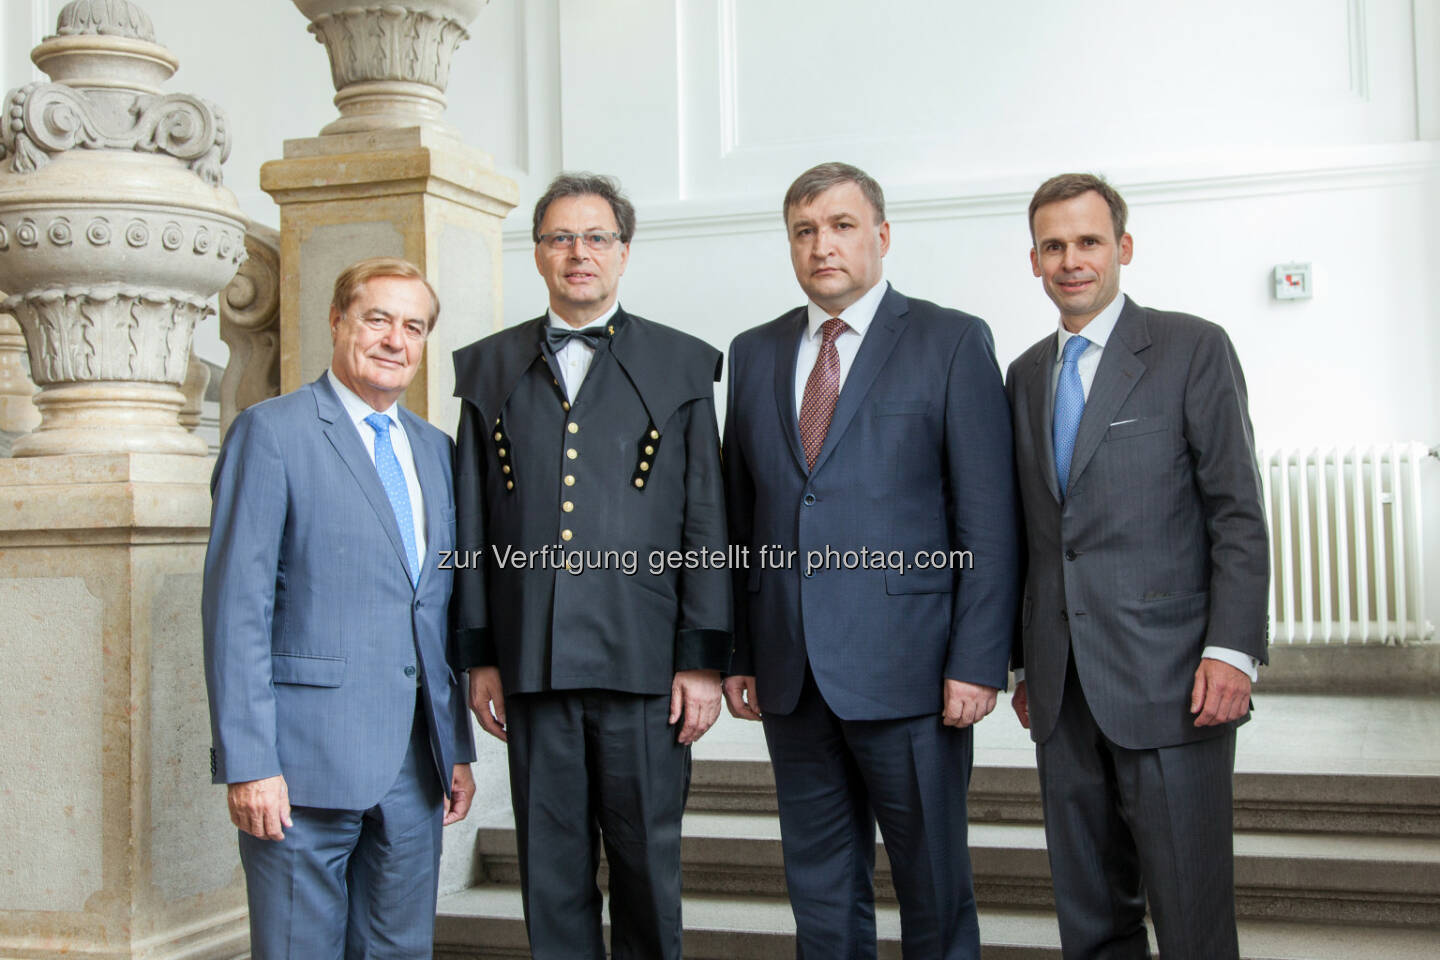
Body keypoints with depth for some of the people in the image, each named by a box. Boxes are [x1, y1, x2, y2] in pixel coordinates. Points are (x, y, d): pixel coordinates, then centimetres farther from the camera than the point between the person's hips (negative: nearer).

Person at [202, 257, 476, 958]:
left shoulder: (433, 448, 15)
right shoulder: (271, 432, -4)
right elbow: (237, 607, -10)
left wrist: (458, 748, 12)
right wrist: (249, 763, -16)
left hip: (414, 764, 6)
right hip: (307, 763, -6)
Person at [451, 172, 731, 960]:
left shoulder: (682, 365, 6)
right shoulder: (490, 367, 12)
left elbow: (706, 525, 2)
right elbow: (473, 525, 10)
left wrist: (703, 659, -3)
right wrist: (480, 656, 6)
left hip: (644, 662, -2)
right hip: (532, 666, 2)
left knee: (647, 862, 6)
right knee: (550, 868, 8)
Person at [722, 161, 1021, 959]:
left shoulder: (951, 342, -1)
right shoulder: (754, 353, 13)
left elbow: (989, 520, -5)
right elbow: (739, 514, 13)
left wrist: (977, 662, -12)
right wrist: (738, 654, 7)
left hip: (906, 670, -4)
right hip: (791, 676, 4)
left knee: (934, 890, 6)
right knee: (820, 890, 13)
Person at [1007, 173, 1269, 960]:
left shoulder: (1192, 349, -1)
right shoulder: (1027, 374, 16)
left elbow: (1238, 514, -6)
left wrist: (1233, 648, -15)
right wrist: (1025, 662, 14)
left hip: (1169, 679, -5)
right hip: (1064, 688, 5)